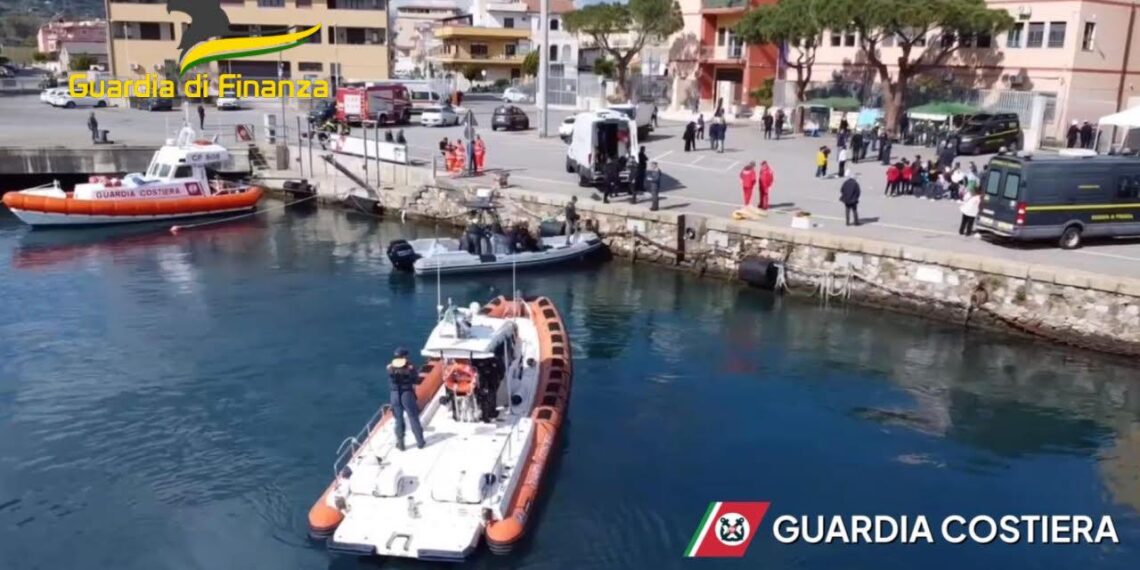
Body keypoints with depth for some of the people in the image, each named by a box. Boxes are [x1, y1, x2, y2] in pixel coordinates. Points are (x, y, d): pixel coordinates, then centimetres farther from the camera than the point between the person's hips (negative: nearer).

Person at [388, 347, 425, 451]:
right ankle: (420, 442, 16)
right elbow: (416, 380, -2)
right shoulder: (410, 366, -10)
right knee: (413, 418, 9)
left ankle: (400, 444, 16)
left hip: (395, 395, 2)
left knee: (398, 419, 13)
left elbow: (390, 382, 6)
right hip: (407, 394, -2)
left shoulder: (390, 367, -2)